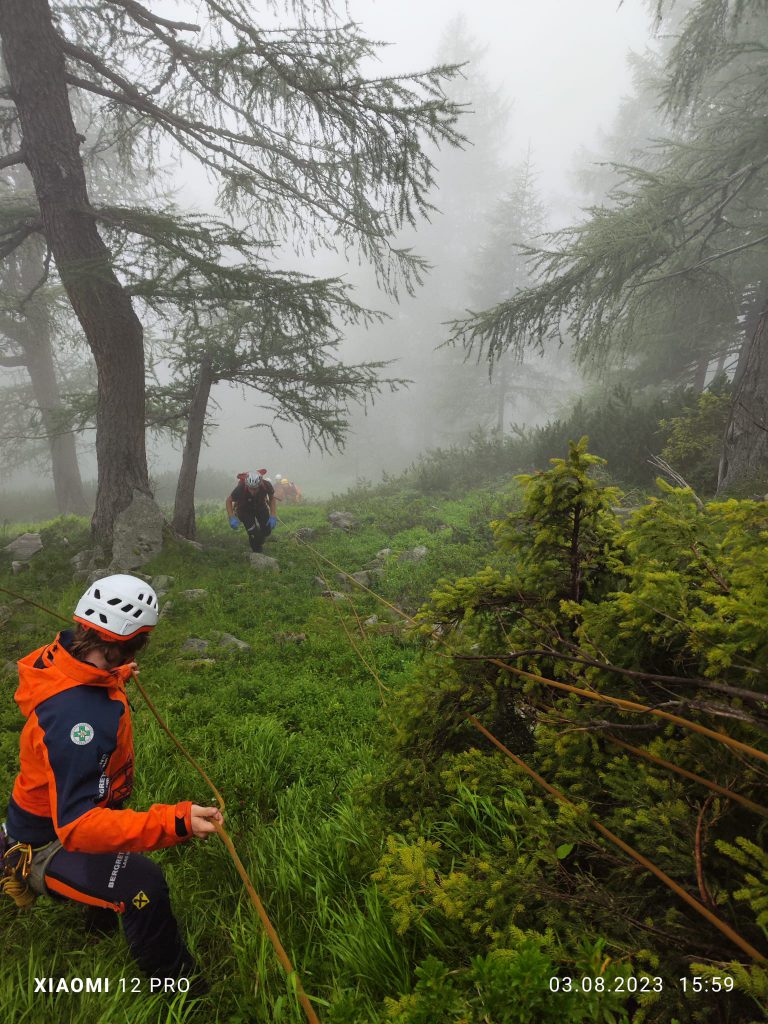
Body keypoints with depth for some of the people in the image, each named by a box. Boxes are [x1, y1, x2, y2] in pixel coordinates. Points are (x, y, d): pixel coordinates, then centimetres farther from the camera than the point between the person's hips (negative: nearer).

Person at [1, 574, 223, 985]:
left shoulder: (62, 655, -17)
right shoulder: (79, 717, -44)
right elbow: (77, 825, -45)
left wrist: (116, 676, 26)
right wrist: (174, 822, -52)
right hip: (47, 847, -9)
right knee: (141, 884, -28)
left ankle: (101, 921, 65)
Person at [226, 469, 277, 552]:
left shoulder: (266, 485, -34)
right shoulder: (240, 488, -38)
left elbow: (272, 498, -12)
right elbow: (229, 500, -18)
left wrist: (273, 517, -19)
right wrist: (232, 518, -27)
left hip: (261, 506, 2)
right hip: (245, 509, -2)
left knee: (267, 531, -2)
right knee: (253, 533, -14)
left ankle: (259, 543, 33)